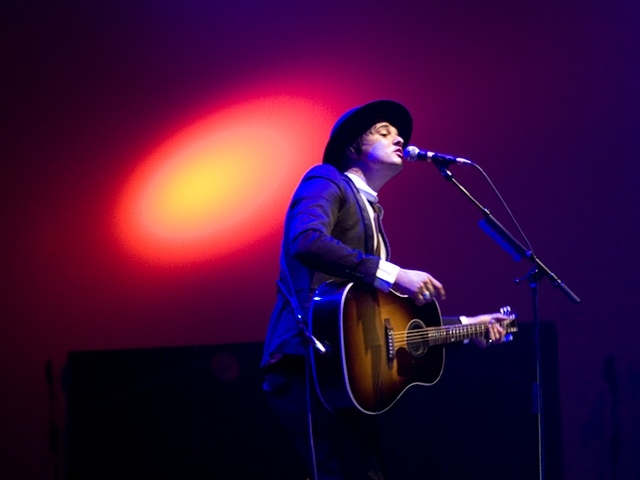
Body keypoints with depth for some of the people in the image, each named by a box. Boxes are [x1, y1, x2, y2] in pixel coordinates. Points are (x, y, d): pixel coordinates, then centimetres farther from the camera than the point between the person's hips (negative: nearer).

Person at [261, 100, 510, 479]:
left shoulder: (370, 213, 28)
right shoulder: (326, 182, 3)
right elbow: (305, 241, -20)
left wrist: (465, 325, 27)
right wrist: (392, 274, -21)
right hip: (308, 361, -9)